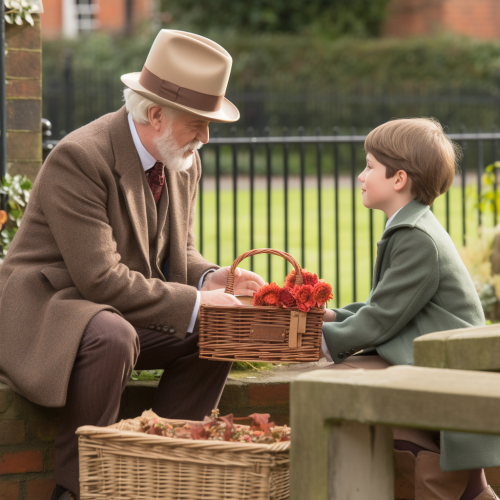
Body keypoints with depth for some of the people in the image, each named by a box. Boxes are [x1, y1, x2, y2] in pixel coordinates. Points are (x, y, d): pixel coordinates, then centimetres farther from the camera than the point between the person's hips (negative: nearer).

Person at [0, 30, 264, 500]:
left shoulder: (183, 164, 2)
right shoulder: (78, 158, -24)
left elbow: (177, 253, 14)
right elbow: (99, 278, -28)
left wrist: (209, 278, -10)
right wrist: (194, 303, -27)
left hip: (123, 313, 9)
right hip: (44, 313, -8)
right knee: (111, 337, -37)